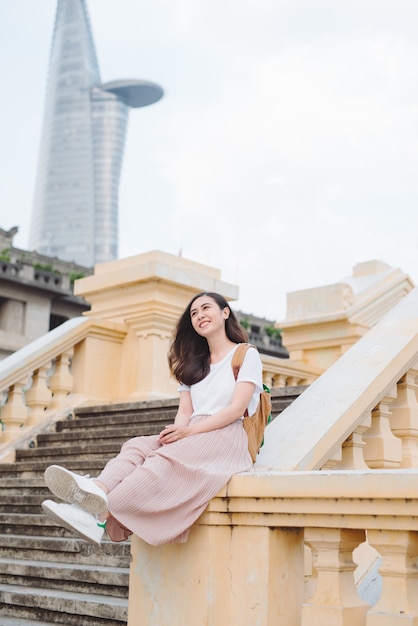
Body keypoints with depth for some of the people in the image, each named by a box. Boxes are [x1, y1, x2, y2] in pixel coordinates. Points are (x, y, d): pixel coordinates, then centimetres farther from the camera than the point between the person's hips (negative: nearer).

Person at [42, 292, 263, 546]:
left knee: (167, 457, -32)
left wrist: (190, 431, -17)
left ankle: (102, 514, -50)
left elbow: (237, 408, -8)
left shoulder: (247, 355, 5)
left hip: (227, 438, -6)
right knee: (137, 446, -23)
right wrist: (177, 431, -12)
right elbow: (185, 411, 12)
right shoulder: (193, 364, 24)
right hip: (192, 437, 6)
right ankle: (96, 489, -52)